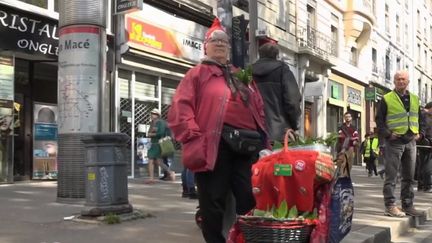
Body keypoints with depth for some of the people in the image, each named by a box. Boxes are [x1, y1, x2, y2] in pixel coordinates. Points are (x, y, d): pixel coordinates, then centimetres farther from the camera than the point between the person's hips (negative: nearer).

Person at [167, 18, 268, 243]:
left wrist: (262, 138, 12)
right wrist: (195, 137, -14)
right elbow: (179, 109, -3)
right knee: (213, 204, 1)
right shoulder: (197, 74, 9)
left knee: (251, 201, 5)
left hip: (246, 146, 5)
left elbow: (258, 108, 24)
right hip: (213, 146, -5)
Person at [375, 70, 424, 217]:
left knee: (409, 176, 10)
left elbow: (419, 117, 23)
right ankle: (390, 206, -1)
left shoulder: (414, 99, 14)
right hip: (394, 142, -5)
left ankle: (408, 205, 18)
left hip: (410, 141, 6)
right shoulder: (387, 99, -2)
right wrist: (387, 134, -13)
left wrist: (419, 132, 9)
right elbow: (379, 119, -3)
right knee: (391, 176, -4)